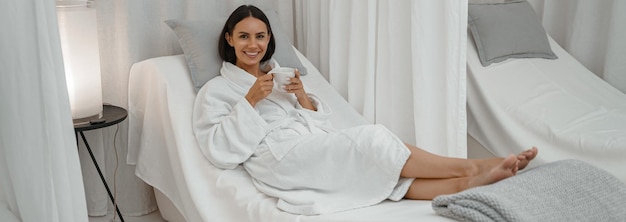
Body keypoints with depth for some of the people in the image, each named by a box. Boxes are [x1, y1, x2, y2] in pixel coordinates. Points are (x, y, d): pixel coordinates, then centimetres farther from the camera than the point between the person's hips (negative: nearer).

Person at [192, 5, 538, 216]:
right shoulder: (215, 90, 8)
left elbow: (319, 119, 19)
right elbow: (221, 151, -6)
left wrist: (303, 97, -2)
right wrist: (250, 100, -13)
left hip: (317, 148, 6)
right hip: (280, 157, -6)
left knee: (382, 169, -21)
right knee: (371, 140, -24)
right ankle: (472, 167, -20)